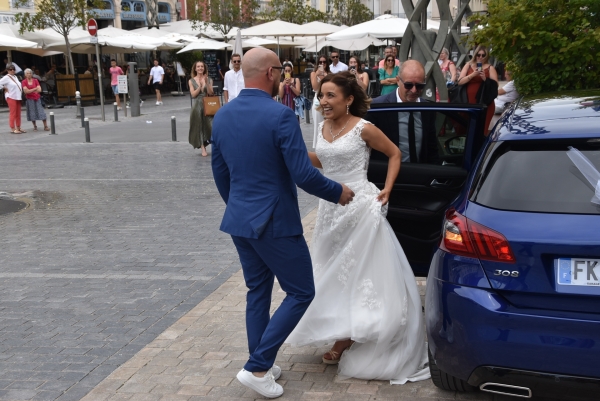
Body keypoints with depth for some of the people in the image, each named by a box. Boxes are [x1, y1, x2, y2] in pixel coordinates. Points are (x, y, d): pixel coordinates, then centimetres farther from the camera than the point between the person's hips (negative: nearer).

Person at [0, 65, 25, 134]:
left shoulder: (15, 77, 16)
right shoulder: (6, 77, -8)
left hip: (18, 97, 8)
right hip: (11, 97, -8)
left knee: (18, 114, 10)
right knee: (12, 113, -8)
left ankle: (18, 128, 16)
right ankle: (13, 129, -6)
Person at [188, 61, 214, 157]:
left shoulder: (209, 79, 5)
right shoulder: (192, 81, 4)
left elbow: (211, 93, -3)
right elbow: (193, 94, -4)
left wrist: (206, 83, -15)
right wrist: (200, 86, -15)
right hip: (197, 106, 0)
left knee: (210, 125, -9)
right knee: (199, 126, 1)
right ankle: (203, 148, 6)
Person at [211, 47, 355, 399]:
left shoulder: (223, 115, 4)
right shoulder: (280, 115, -19)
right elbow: (304, 174, -21)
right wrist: (338, 192, -4)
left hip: (239, 220, 8)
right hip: (275, 222, -8)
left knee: (258, 291, 20)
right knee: (301, 293, 5)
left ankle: (262, 364, 28)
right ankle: (257, 367, 1)